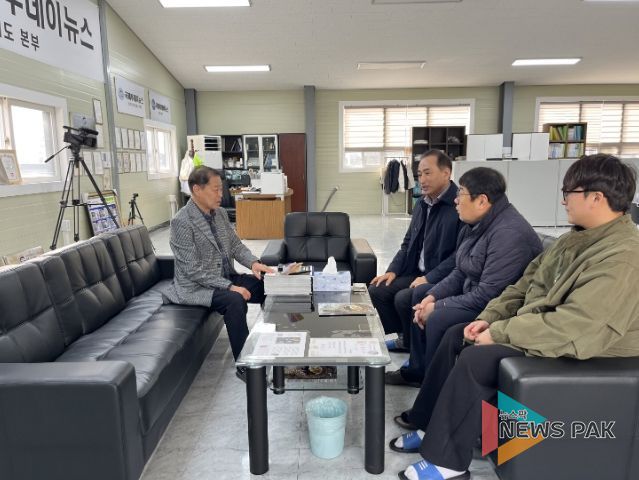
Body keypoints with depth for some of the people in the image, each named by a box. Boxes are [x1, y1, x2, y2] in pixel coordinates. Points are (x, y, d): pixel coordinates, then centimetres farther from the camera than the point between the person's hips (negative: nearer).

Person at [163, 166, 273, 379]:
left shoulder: (220, 213, 4)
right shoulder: (181, 222, -19)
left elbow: (236, 244, 10)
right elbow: (194, 271, -23)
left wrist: (253, 262, -10)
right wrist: (229, 287, -27)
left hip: (226, 278, 8)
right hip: (197, 287, -8)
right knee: (235, 301, -33)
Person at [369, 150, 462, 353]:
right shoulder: (422, 204, 11)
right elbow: (408, 243, 18)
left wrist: (430, 278, -23)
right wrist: (393, 270, 4)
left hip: (443, 280, -8)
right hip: (417, 274, 8)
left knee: (403, 299, -24)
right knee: (377, 289, -4)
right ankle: (405, 338, 13)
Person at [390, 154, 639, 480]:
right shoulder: (579, 237, 7)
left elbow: (574, 328, -32)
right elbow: (525, 284, 10)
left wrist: (499, 333, -23)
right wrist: (489, 318, -2)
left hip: (575, 353, -10)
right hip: (535, 327, 10)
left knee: (474, 360, -23)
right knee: (455, 337, 4)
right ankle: (430, 424, 14)